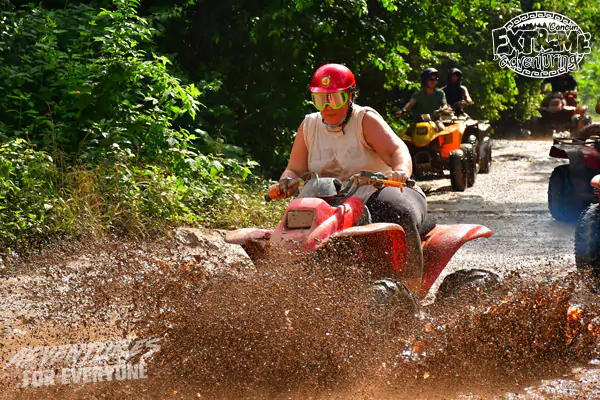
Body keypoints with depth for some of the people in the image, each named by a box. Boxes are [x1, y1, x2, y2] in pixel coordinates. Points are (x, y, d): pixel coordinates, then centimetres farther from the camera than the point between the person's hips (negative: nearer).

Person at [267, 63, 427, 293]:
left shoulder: (365, 119, -3)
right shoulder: (309, 126, 11)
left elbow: (396, 149, -18)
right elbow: (295, 170, 9)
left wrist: (401, 171, -41)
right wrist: (283, 185, -16)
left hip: (377, 193, -4)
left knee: (400, 217, -36)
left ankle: (411, 293, -30)